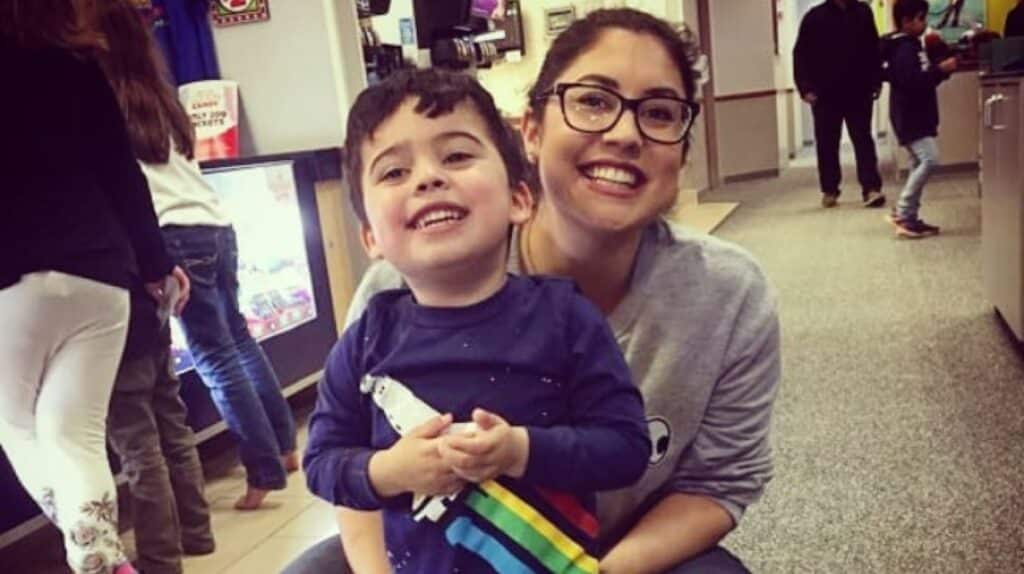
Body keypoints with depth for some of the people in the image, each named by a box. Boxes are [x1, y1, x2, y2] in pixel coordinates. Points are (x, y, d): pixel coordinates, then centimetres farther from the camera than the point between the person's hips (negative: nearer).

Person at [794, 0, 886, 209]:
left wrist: (876, 80, 5)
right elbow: (800, 54, -4)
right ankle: (829, 190, 18)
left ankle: (871, 188, -2)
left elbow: (874, 48, 12)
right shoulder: (814, 17, -2)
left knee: (863, 140, 0)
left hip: (859, 91, 1)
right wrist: (806, 88, -12)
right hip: (825, 93, -1)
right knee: (827, 144, 6)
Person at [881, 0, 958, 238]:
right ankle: (903, 214, -12)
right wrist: (941, 69, -22)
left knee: (921, 164, 11)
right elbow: (913, 82, -26)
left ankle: (908, 216, 13)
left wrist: (940, 69, 7)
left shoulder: (911, 46, 17)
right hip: (910, 117, -11)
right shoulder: (904, 49, -15)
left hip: (916, 117, 11)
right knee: (929, 160, -17)